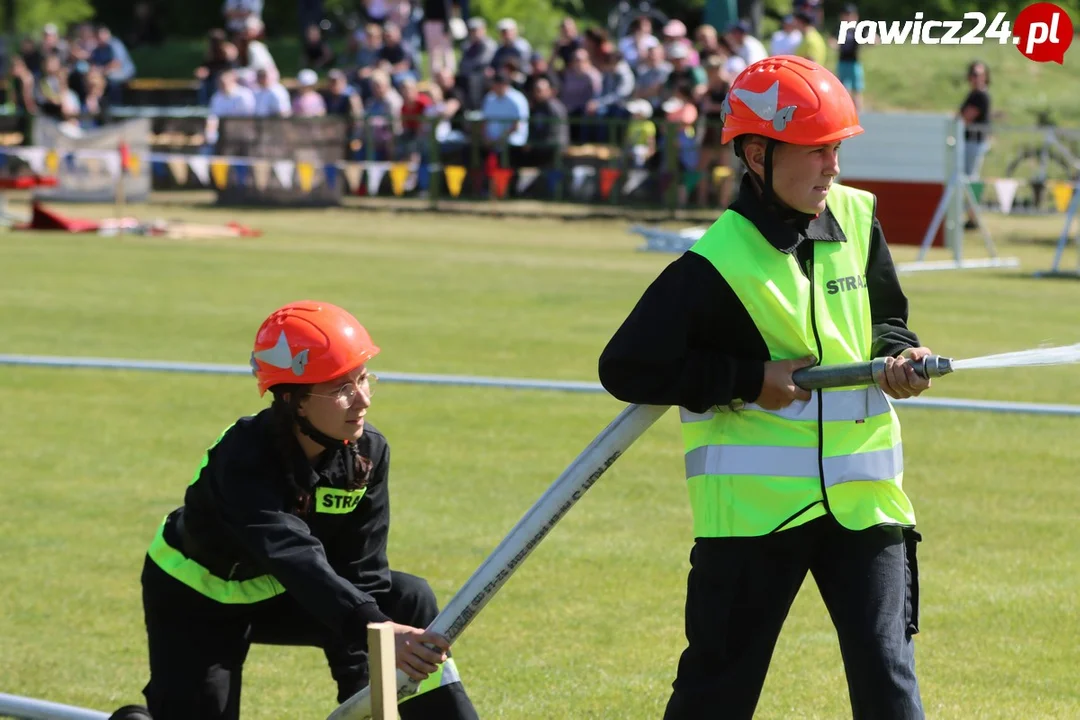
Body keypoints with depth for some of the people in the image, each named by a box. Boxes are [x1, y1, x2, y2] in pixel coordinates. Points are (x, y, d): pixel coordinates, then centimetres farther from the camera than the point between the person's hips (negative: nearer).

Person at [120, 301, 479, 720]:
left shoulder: (368, 452, -17)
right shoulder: (243, 458, -35)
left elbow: (361, 572, -15)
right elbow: (296, 559, -49)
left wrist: (358, 686, -22)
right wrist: (377, 630, -62)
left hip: (276, 595, 5)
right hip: (197, 602, -5)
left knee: (409, 601, -13)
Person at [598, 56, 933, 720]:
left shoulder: (856, 218, 3)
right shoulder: (718, 264, -14)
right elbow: (626, 367, -12)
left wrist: (899, 355, -4)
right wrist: (751, 380, -15)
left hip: (861, 492, 5)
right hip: (756, 501, -4)